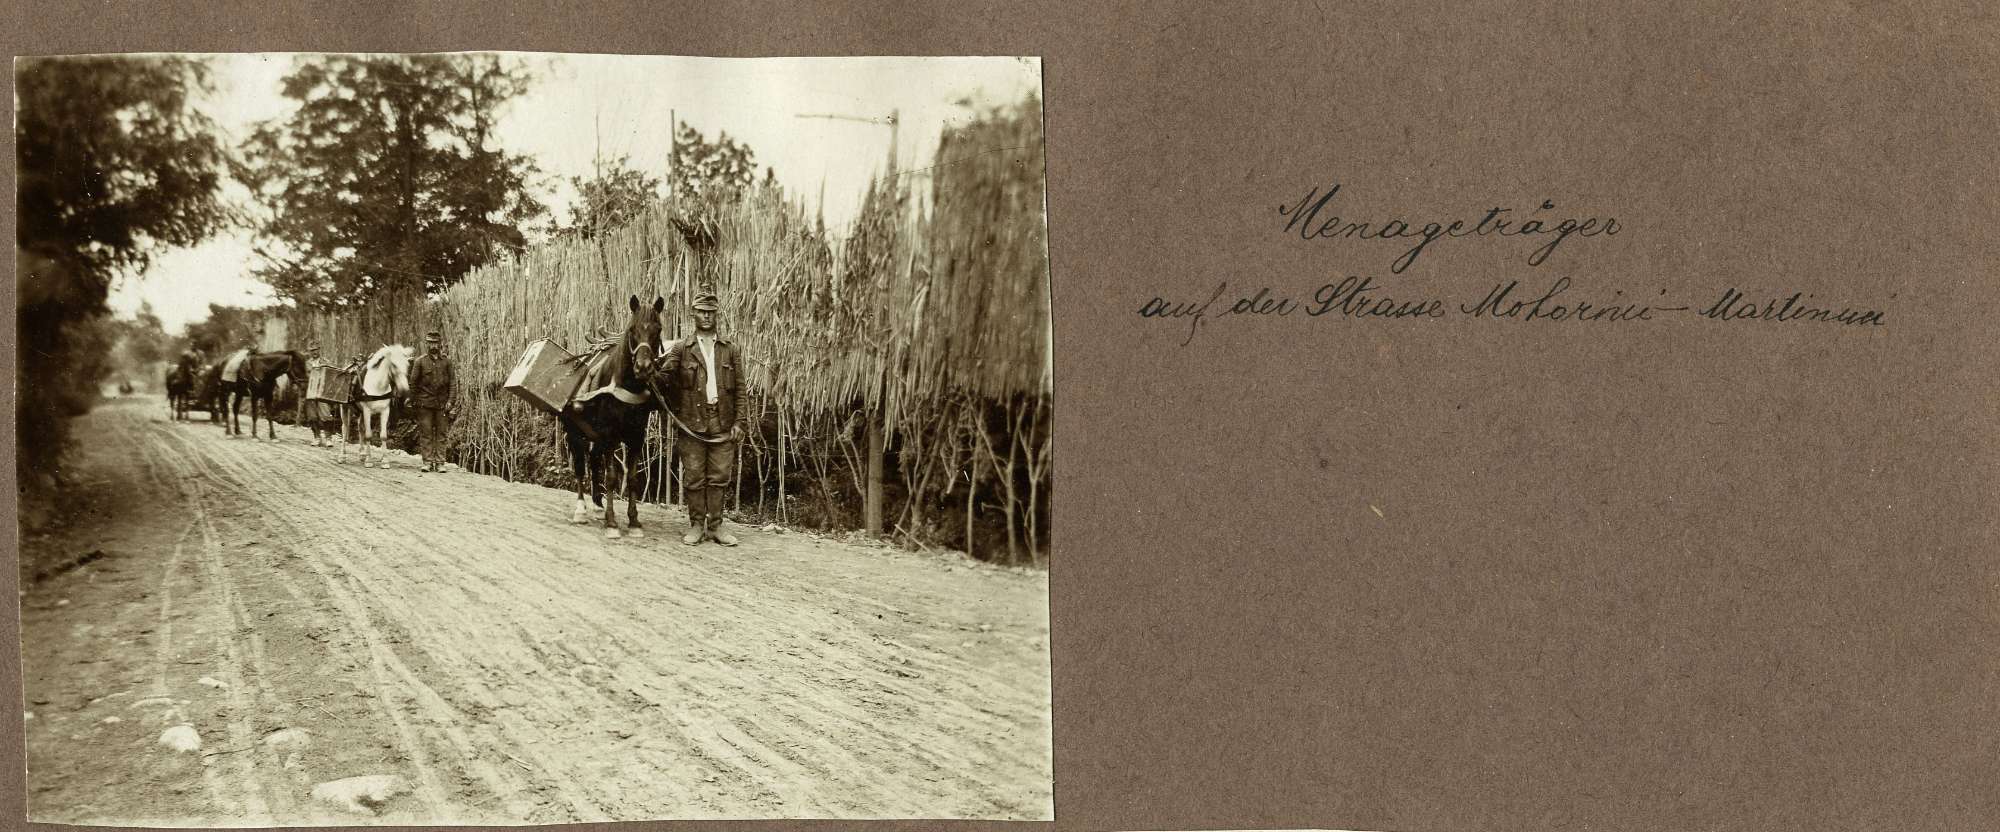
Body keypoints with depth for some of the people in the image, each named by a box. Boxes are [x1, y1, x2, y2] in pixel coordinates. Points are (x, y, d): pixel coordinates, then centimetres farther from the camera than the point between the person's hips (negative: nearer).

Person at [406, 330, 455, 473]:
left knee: (441, 434, 3)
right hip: (425, 403, -1)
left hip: (441, 403, 1)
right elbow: (413, 382, 3)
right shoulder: (420, 361, 1)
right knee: (426, 433, 1)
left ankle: (440, 462, 6)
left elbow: (451, 382, 6)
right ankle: (427, 462, 5)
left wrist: (449, 400, -2)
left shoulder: (446, 361, 5)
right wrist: (413, 401, -1)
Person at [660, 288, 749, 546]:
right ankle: (696, 525, 13)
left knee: (719, 476, 4)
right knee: (694, 477, 3)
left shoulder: (731, 350, 10)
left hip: (722, 423, 1)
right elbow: (664, 376, -8)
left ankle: (715, 525, 13)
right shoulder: (681, 349, 5)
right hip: (691, 423, -1)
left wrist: (739, 421, 0)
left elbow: (739, 388, 8)